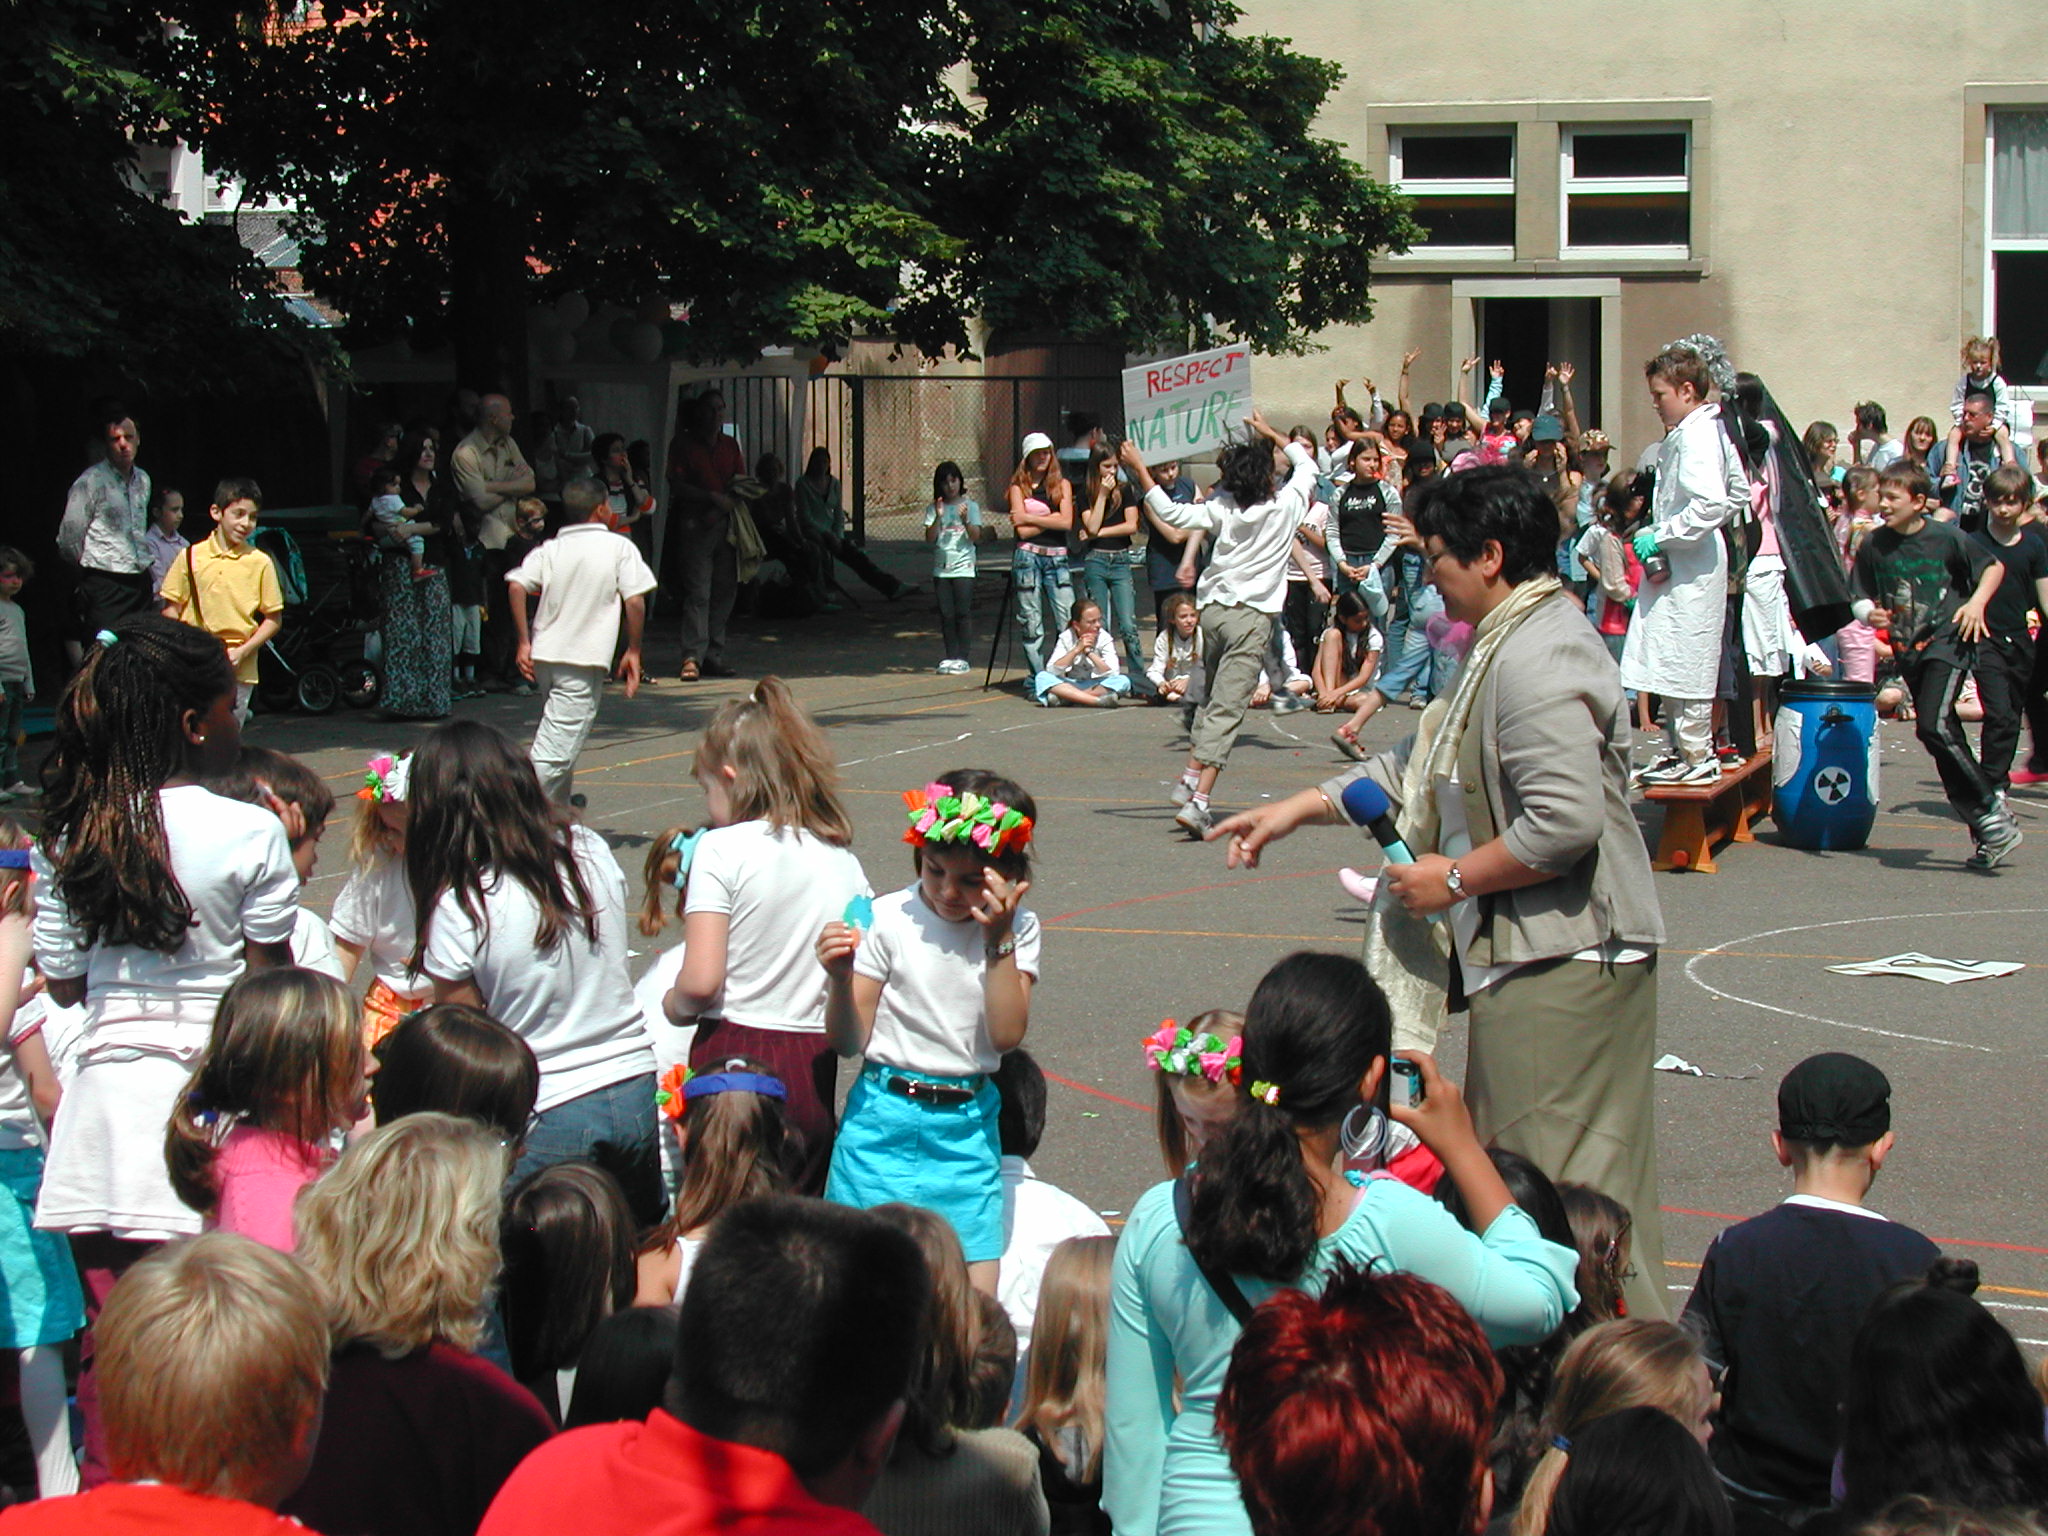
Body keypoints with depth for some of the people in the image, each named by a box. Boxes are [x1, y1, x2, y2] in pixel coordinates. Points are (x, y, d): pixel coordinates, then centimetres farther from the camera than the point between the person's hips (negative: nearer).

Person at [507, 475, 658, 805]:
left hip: (544, 654, 5)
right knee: (558, 747, -8)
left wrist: (524, 641, -2)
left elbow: (516, 585, -5)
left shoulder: (550, 548, 8)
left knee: (557, 734, 23)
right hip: (584, 659, -5)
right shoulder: (619, 546, -1)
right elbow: (635, 601, -8)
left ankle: (560, 807, 34)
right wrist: (633, 650, 2)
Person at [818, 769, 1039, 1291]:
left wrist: (999, 940, -14)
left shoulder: (1018, 930, 2)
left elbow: (1008, 1034, -9)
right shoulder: (888, 920, -4)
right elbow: (848, 1042, -3)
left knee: (978, 1299, -2)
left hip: (969, 1130, 2)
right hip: (884, 1125, -2)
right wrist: (841, 980, -21)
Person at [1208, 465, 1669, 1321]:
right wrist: (1298, 809, 24)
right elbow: (1427, 768, 27)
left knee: (1558, 1192, -7)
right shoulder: (1512, 644, 17)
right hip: (1547, 958, 11)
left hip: (1558, 966, -11)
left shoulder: (1533, 660, -18)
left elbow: (1567, 820, -27)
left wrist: (1453, 879, -15)